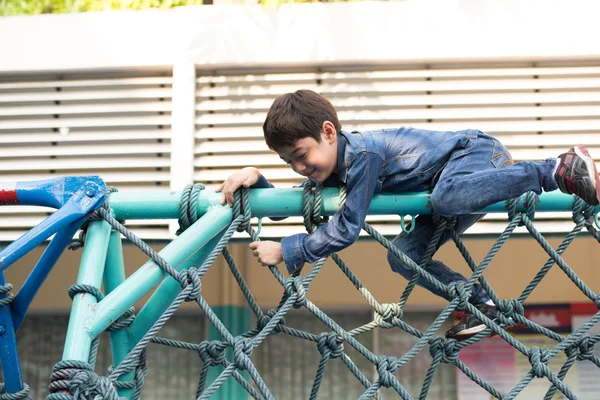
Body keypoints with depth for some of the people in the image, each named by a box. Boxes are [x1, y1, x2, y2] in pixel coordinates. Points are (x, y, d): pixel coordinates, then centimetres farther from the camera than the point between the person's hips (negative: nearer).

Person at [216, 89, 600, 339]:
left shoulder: (363, 153, -28)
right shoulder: (330, 168, 1)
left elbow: (346, 229, -29)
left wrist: (285, 251, -23)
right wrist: (256, 177, -11)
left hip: (476, 150, -9)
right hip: (454, 180, 9)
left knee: (447, 197, -42)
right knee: (404, 255, 3)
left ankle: (558, 170, -27)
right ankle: (480, 304, 9)